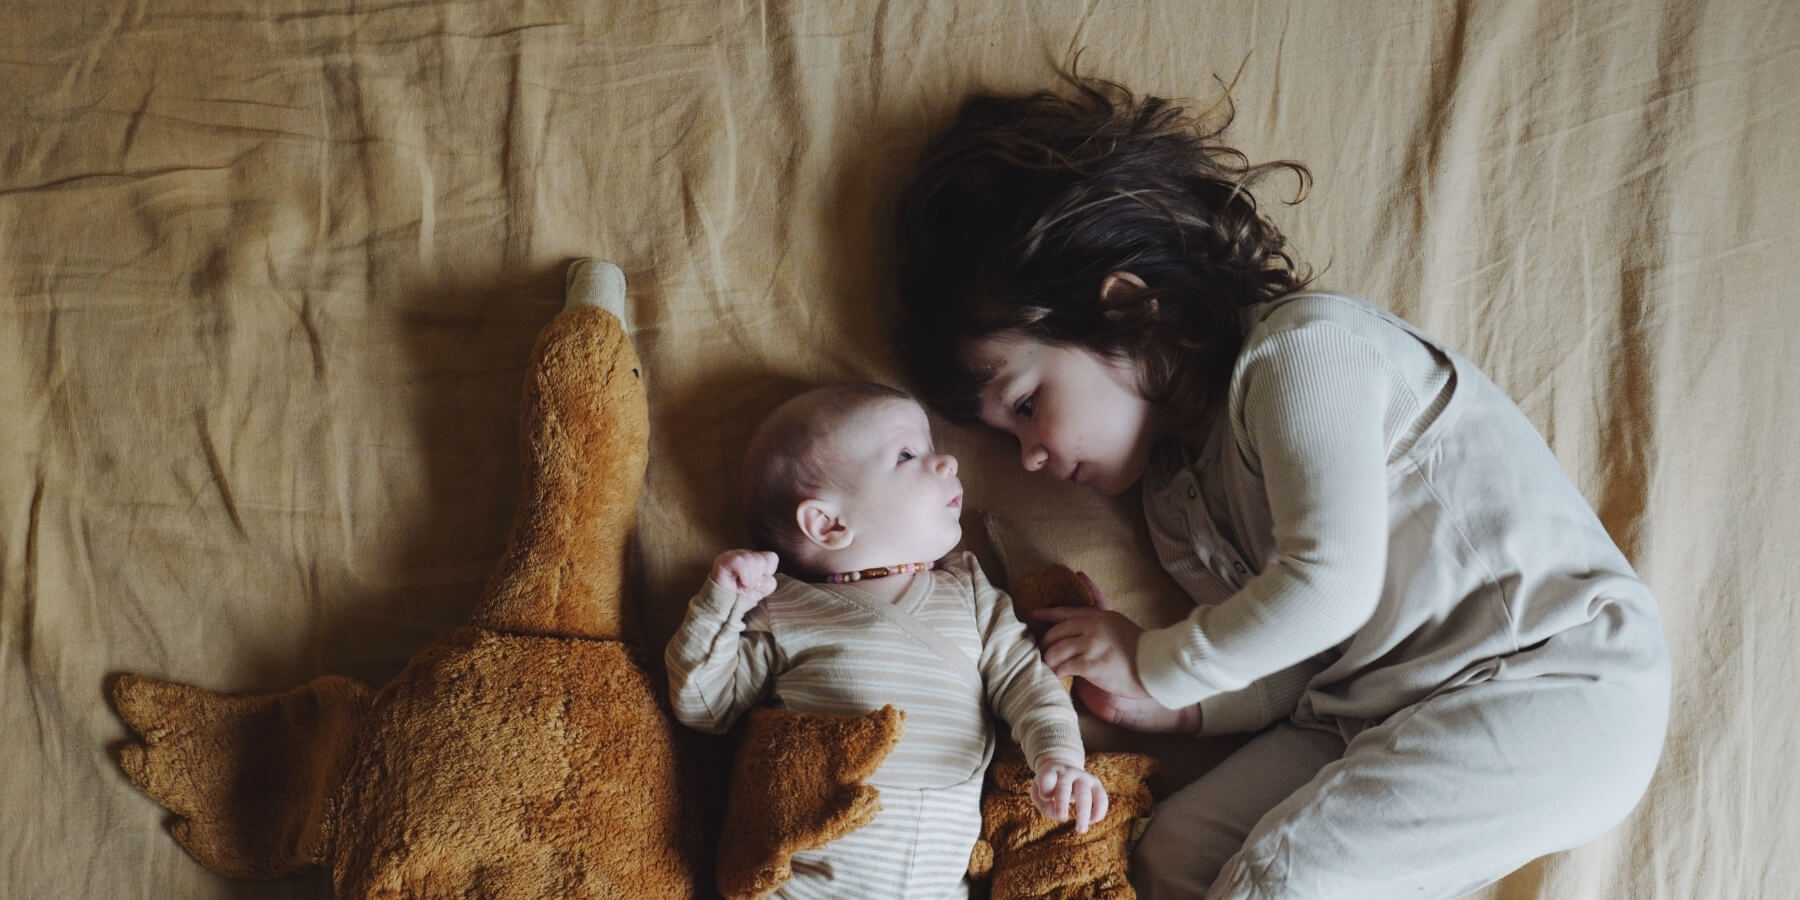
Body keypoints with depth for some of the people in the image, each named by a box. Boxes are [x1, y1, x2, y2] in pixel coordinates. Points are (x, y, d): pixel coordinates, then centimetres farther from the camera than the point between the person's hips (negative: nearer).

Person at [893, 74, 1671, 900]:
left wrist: (1153, 662, -11)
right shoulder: (1177, 501, 13)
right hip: (1380, 714, 8)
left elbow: (1331, 585, -23)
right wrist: (1177, 706, -8)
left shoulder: (1305, 345, -13)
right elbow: (1302, 673, 10)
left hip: (1561, 678, -8)